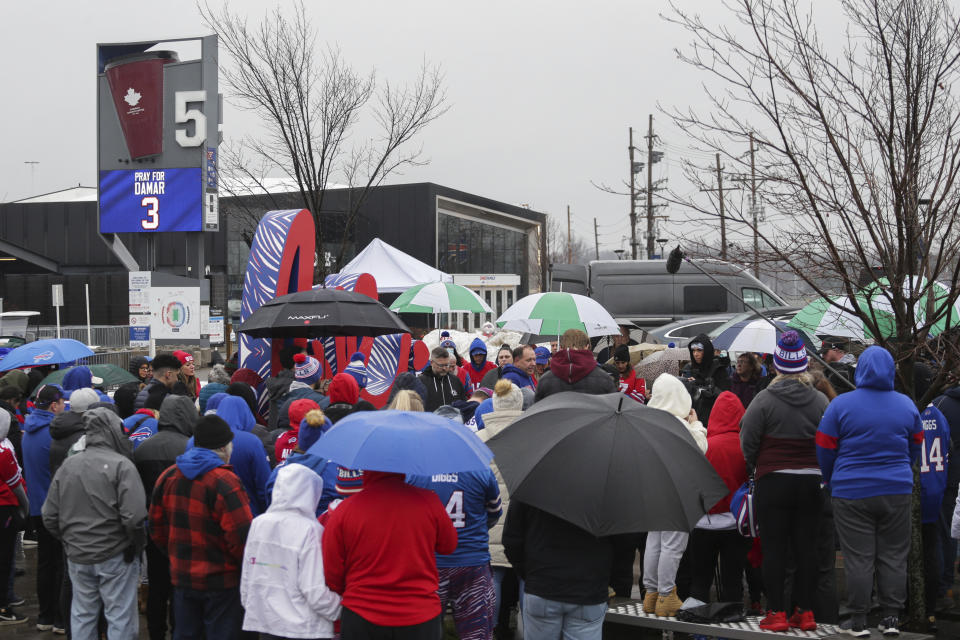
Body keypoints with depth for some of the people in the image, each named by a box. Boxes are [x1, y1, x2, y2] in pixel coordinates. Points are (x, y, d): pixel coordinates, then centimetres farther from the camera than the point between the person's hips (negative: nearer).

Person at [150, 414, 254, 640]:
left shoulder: (167, 477, 4)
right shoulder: (224, 481, -19)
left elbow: (157, 528, 11)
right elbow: (241, 537, -22)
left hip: (181, 577, 6)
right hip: (220, 580, -6)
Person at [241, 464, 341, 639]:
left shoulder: (258, 523, 3)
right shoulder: (310, 530, -15)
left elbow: (246, 579, 10)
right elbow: (316, 592, -16)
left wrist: (250, 608, 24)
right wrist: (341, 609, -1)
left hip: (261, 623, 6)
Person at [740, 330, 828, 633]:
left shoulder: (764, 399, -8)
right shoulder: (820, 401, 2)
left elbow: (748, 441, -5)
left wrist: (753, 467, 12)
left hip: (774, 482, -3)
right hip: (811, 482, 3)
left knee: (774, 548, 2)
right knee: (806, 547, 8)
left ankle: (776, 612, 3)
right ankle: (805, 611, 12)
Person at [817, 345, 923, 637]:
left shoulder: (841, 404, -7)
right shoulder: (906, 405, 4)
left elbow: (825, 449, -2)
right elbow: (915, 448, 16)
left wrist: (831, 482, 14)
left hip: (852, 493, -3)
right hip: (897, 492, 3)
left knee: (858, 558, 2)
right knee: (893, 556, 10)